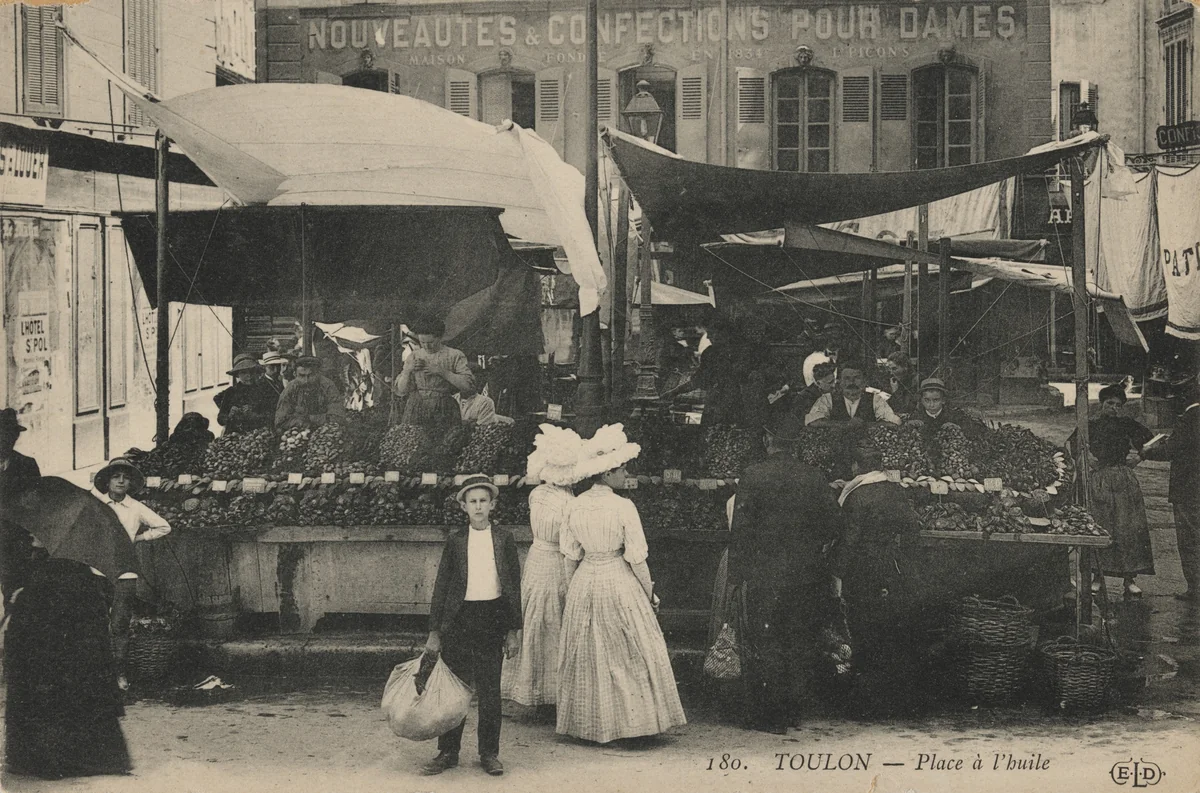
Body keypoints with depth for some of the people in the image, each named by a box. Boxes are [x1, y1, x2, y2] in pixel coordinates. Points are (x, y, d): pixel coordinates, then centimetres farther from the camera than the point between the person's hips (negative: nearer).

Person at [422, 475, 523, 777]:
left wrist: (513, 631, 2)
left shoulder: (504, 538, 4)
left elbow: (514, 585, 5)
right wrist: (434, 631, 2)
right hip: (458, 619, 0)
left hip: (492, 618, 0)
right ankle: (448, 752, 13)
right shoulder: (455, 540, 3)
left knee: (490, 690, 4)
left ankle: (489, 753, 15)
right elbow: (441, 585, 5)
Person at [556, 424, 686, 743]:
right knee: (628, 655, 7)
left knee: (587, 655, 14)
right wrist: (649, 593, 0)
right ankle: (630, 719, 10)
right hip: (619, 583, -5)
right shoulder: (623, 507, -17)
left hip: (584, 583, 5)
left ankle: (589, 722, 22)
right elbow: (637, 559, -13)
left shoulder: (576, 506, -2)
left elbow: (571, 556, 5)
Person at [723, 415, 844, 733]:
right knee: (801, 644, 12)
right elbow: (834, 524, 2)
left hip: (764, 575, -3)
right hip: (807, 574, 3)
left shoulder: (753, 476, -8)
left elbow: (741, 530, -10)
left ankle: (766, 716, 5)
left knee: (764, 646, 3)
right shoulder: (814, 478, 1)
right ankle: (792, 711, 20)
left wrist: (737, 576, -7)